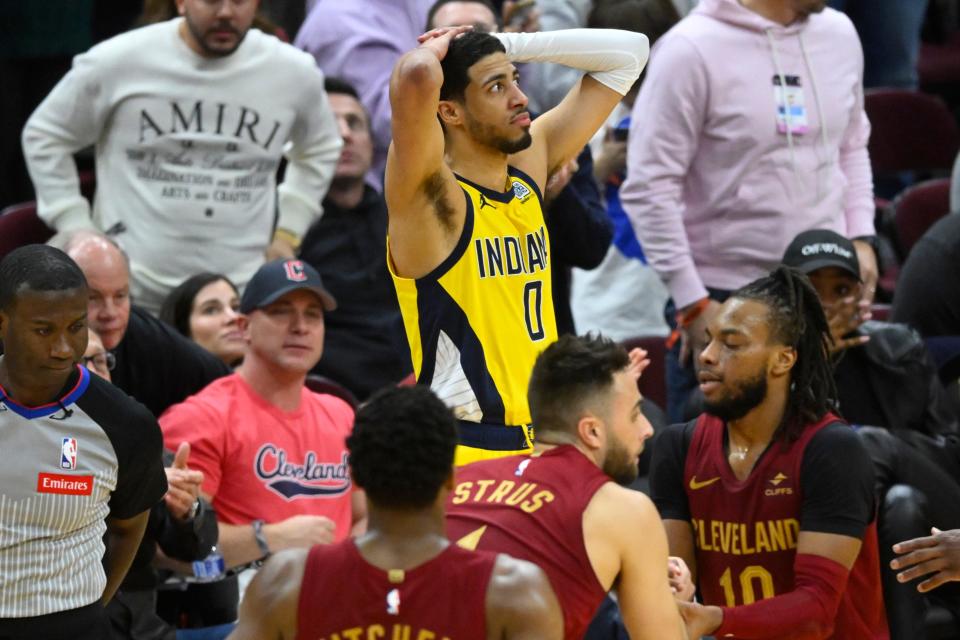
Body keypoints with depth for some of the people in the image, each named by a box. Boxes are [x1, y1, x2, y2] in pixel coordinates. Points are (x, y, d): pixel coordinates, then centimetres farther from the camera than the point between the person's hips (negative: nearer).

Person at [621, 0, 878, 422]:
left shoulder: (839, 35, 6)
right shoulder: (691, 50, -13)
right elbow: (649, 188, -13)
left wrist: (861, 237, 7)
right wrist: (692, 304, -14)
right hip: (722, 301, -5)